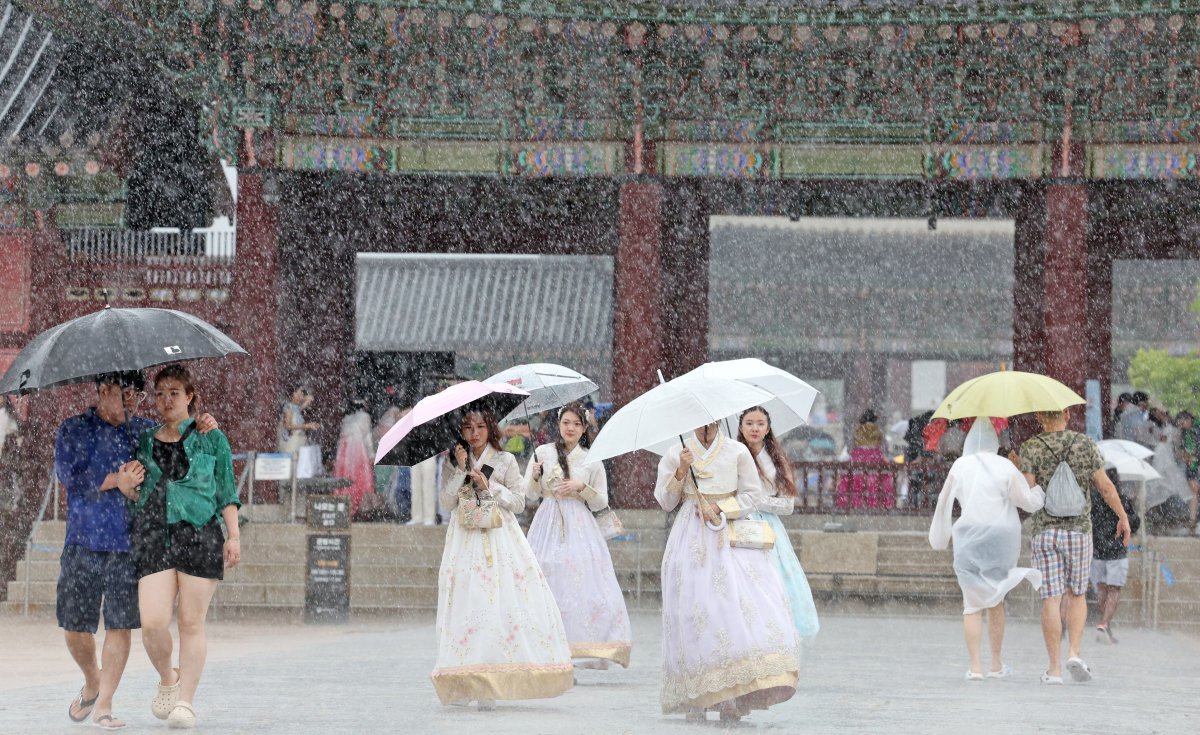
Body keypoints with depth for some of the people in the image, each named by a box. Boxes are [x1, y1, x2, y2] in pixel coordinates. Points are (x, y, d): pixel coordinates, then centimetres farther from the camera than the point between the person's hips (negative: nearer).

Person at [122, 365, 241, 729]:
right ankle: (167, 679, 16)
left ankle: (186, 700, 5)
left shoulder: (210, 438, 8)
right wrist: (127, 490, 0)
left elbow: (227, 492, 7)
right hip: (154, 535, 2)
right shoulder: (145, 442, 16)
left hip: (200, 534, -2)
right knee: (153, 622, -11)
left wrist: (234, 535, -1)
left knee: (192, 623, -2)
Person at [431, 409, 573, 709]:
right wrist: (460, 470, -7)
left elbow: (519, 501, 4)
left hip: (500, 537, -1)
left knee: (503, 598, -11)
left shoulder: (505, 461, 7)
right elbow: (447, 502, 2)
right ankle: (467, 683, -7)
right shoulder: (453, 463, 11)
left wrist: (489, 486, -6)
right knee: (467, 600, -7)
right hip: (466, 541, 1)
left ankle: (492, 682, -11)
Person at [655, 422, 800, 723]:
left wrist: (720, 511, -5)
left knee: (742, 602, -16)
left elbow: (753, 495, 7)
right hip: (692, 540, 0)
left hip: (732, 539, 0)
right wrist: (681, 471, -6)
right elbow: (665, 501, 8)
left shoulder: (737, 452, 9)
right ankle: (695, 698, -7)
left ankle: (735, 695, -16)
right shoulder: (675, 454, 11)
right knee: (694, 609, -10)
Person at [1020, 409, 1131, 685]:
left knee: (1051, 600, 0)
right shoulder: (1084, 444, 0)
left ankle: (1054, 669, -2)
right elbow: (1105, 486, 1)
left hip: (1043, 531, -1)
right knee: (1076, 595, 16)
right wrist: (1123, 517, 12)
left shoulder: (1031, 448, -4)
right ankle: (1074, 653, -3)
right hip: (1078, 528, 1)